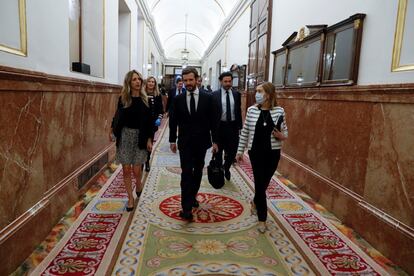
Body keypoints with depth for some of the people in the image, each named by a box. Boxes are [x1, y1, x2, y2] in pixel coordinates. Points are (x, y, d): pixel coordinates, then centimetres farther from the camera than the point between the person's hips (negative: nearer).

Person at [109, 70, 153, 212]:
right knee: (126, 170, 4)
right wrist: (112, 130, -2)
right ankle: (130, 198, 19)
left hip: (140, 137, -1)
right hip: (125, 136, 1)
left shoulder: (145, 99, 0)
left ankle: (138, 184, 34)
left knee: (136, 170, -1)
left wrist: (149, 139, -4)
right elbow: (118, 117, 9)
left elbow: (149, 121, 0)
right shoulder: (123, 99, 0)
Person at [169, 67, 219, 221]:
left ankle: (192, 196, 34)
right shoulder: (178, 99, 0)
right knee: (186, 173, -7)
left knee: (197, 172, 14)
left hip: (201, 142, 1)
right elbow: (173, 121, 5)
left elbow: (213, 121, 0)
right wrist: (172, 141, 5)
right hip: (185, 142, -1)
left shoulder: (207, 98, -2)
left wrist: (215, 141, -1)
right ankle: (186, 207, -6)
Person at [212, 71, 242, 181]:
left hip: (233, 126, 2)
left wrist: (240, 126, 4)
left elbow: (239, 111, 7)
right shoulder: (215, 94, -3)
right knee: (218, 151, 9)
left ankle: (226, 168, 34)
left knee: (232, 151, 6)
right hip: (220, 126, -2)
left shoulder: (236, 94, 4)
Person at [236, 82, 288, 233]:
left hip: (273, 152, 1)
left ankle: (255, 201, 48)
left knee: (265, 182, 15)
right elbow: (245, 132, 3)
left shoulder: (279, 111, -4)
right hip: (256, 152, -1)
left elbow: (284, 130, 7)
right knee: (260, 183, 1)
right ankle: (262, 218, 15)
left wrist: (283, 136, -16)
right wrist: (240, 150, 4)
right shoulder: (251, 110, -3)